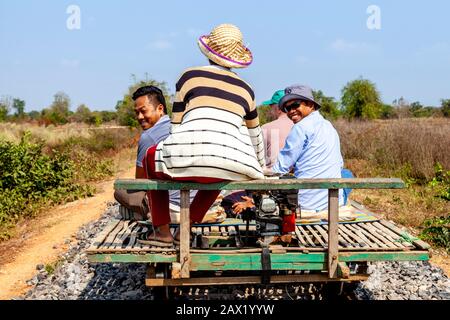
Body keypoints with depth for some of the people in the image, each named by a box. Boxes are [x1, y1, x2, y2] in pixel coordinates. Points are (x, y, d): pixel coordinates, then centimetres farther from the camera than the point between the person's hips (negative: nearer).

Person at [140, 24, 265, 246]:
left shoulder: (190, 76, 15)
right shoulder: (245, 89, 25)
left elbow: (176, 126, 15)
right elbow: (255, 136, 38)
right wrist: (260, 168, 56)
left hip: (190, 158, -3)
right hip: (231, 165, 3)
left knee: (151, 156, 30)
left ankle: (161, 231, 29)